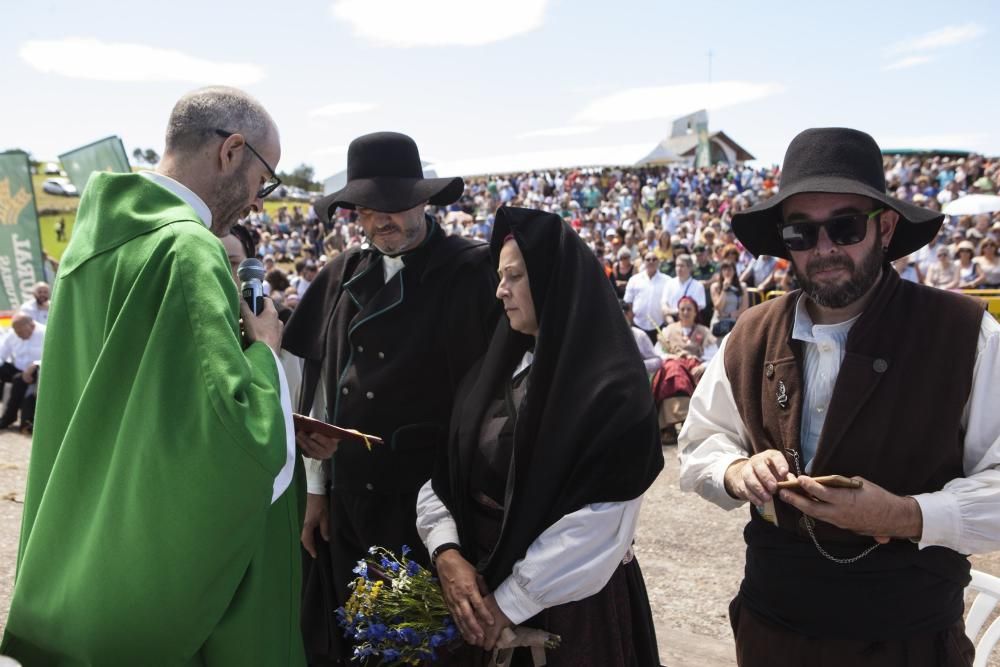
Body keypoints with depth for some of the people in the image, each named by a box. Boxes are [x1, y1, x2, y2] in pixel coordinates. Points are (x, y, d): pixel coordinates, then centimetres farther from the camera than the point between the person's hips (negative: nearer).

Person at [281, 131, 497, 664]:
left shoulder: (472, 273, -10)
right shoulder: (343, 275, 7)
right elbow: (321, 385, 9)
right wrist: (317, 488, 8)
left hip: (425, 502, -5)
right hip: (346, 499, 5)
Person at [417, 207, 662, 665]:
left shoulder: (612, 386, -16)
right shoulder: (497, 366, 5)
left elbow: (598, 526, -21)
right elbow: (440, 470, 3)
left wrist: (509, 602, -18)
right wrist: (447, 552, -12)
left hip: (570, 605, -6)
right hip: (479, 585, 6)